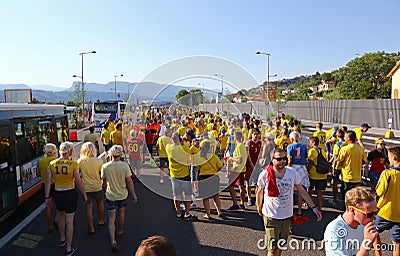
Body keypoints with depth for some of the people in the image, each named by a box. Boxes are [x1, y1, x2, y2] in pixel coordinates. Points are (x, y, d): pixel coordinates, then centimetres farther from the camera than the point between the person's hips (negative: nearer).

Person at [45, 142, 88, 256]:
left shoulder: (52, 164, -5)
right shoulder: (74, 164, -16)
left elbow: (48, 182, -1)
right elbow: (79, 182, -13)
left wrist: (47, 197, 9)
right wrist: (84, 195, -1)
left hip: (57, 194, 4)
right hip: (70, 194, -4)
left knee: (61, 217, 27)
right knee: (69, 221, 5)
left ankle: (62, 240, 46)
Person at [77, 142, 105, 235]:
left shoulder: (80, 161, -11)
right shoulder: (98, 161, -16)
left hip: (85, 188, 1)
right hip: (97, 187, -1)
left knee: (89, 207, 9)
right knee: (100, 203, 22)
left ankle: (91, 228, 15)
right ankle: (101, 221, 37)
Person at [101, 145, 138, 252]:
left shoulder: (105, 166, -13)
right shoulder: (124, 165, -17)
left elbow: (104, 182, 2)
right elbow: (129, 182, -12)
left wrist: (104, 189, 23)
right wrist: (134, 194, -1)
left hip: (110, 196, 0)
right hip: (122, 195, 0)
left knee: (111, 219, 6)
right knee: (121, 214, 24)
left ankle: (113, 241, -3)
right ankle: (120, 231, 43)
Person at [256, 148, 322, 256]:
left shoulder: (292, 172, -7)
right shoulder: (265, 174, -14)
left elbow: (302, 191, 3)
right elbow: (259, 192, 2)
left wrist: (313, 207, -2)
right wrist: (259, 209, 12)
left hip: (287, 216, 3)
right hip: (271, 216, -3)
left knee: (281, 245, 21)